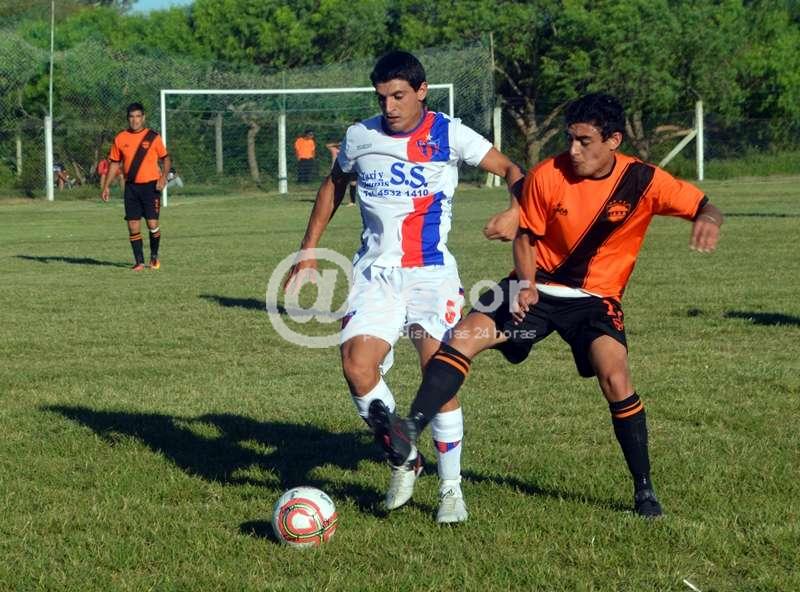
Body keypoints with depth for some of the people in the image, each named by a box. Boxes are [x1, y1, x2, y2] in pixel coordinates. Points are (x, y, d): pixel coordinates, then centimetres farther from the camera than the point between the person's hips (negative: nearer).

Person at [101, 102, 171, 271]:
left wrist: (163, 176, -12)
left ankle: (154, 256, 16)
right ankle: (139, 261, 9)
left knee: (152, 224, -7)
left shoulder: (153, 137, -1)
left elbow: (165, 158, 5)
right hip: (131, 187, 3)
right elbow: (114, 163, 11)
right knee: (133, 225, 0)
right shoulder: (120, 139, 5)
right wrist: (105, 186, 6)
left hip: (151, 185, -3)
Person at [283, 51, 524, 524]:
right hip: (376, 272, 2)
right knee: (357, 367, -16)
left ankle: (452, 488, 8)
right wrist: (309, 249, 21)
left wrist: (515, 211, -24)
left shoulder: (450, 135, -4)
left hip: (432, 273, -2)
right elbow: (334, 185, 23)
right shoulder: (360, 137, 5)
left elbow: (511, 170, -3)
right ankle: (404, 460, 6)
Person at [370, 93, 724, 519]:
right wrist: (526, 284, -17)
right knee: (465, 334, -20)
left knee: (615, 377, -22)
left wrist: (707, 219, -35)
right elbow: (526, 237, 0)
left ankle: (644, 489, -6)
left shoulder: (642, 181, -12)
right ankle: (409, 433, -27)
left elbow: (703, 207, -11)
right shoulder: (547, 176, -11)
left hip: (595, 297, -1)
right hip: (539, 287, 1)